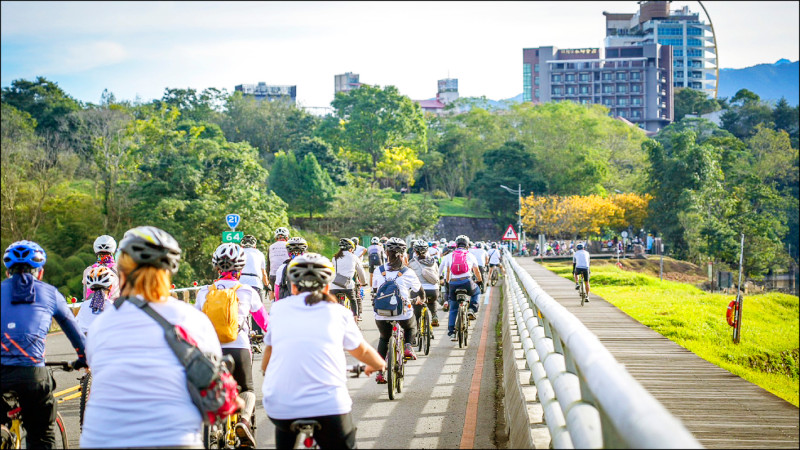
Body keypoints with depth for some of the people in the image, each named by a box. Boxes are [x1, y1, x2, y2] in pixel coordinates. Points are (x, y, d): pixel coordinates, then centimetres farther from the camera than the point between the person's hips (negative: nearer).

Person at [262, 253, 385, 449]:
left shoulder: (278, 309, 11)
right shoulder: (338, 313, 9)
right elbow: (363, 352, 27)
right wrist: (379, 364, 48)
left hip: (279, 409, 1)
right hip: (328, 408, -1)